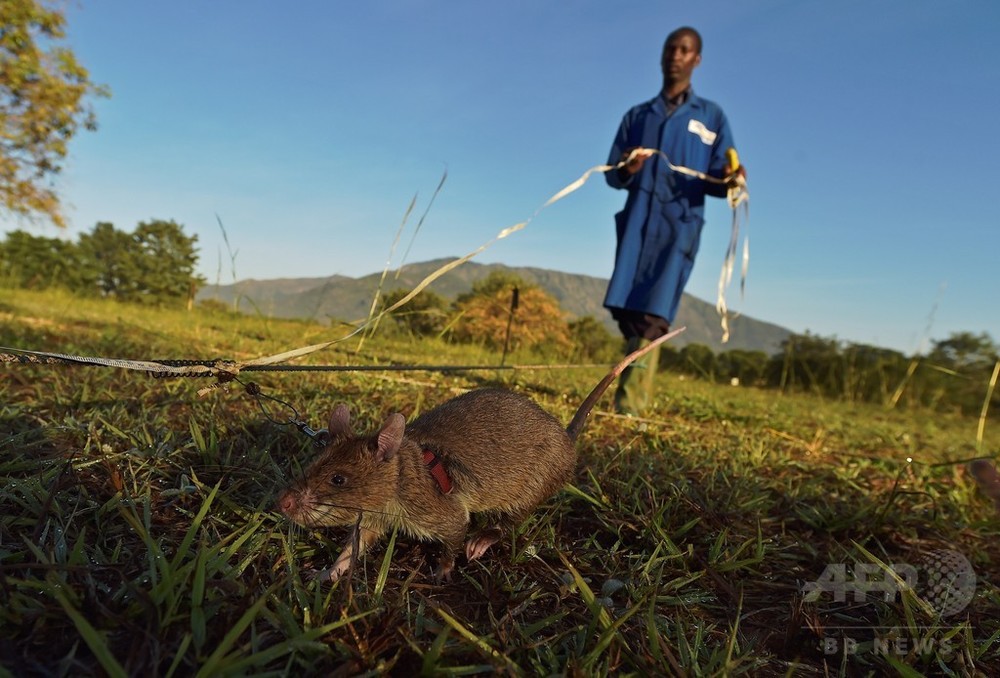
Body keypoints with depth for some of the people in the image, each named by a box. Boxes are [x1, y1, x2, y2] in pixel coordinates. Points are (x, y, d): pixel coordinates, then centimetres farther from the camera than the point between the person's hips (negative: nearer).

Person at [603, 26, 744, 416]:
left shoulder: (712, 117, 15)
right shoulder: (636, 116, 22)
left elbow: (717, 180, 7)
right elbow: (612, 175, 14)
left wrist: (727, 179, -18)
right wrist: (627, 170, -10)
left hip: (680, 224, -3)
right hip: (638, 220, 3)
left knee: (653, 315, -16)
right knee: (626, 309, -6)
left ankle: (630, 405, -19)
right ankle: (632, 392, 6)